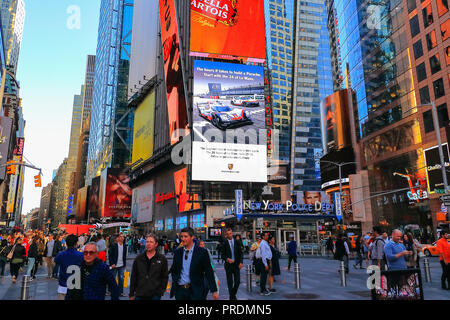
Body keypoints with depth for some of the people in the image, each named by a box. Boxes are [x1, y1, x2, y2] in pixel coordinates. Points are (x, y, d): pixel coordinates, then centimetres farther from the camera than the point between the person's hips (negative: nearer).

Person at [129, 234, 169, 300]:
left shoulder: (162, 259, 1)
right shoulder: (138, 259, 6)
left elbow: (165, 277, 4)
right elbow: (133, 278, 10)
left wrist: (161, 292, -4)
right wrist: (131, 294, 8)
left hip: (155, 295, -2)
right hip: (139, 295, 2)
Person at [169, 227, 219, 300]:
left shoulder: (202, 252, -7)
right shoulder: (177, 252, 5)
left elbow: (209, 272, -5)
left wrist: (214, 291, -7)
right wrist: (174, 281, 1)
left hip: (195, 291, -3)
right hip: (179, 290, 4)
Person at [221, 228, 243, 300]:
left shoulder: (237, 242, 4)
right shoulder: (224, 243, -2)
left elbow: (241, 253, 6)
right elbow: (223, 255, 0)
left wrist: (241, 262, -5)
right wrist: (227, 259, -19)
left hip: (236, 264, 2)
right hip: (228, 265, -2)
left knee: (237, 281, 1)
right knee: (230, 282, 3)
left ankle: (233, 294, 24)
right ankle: (231, 297, 17)